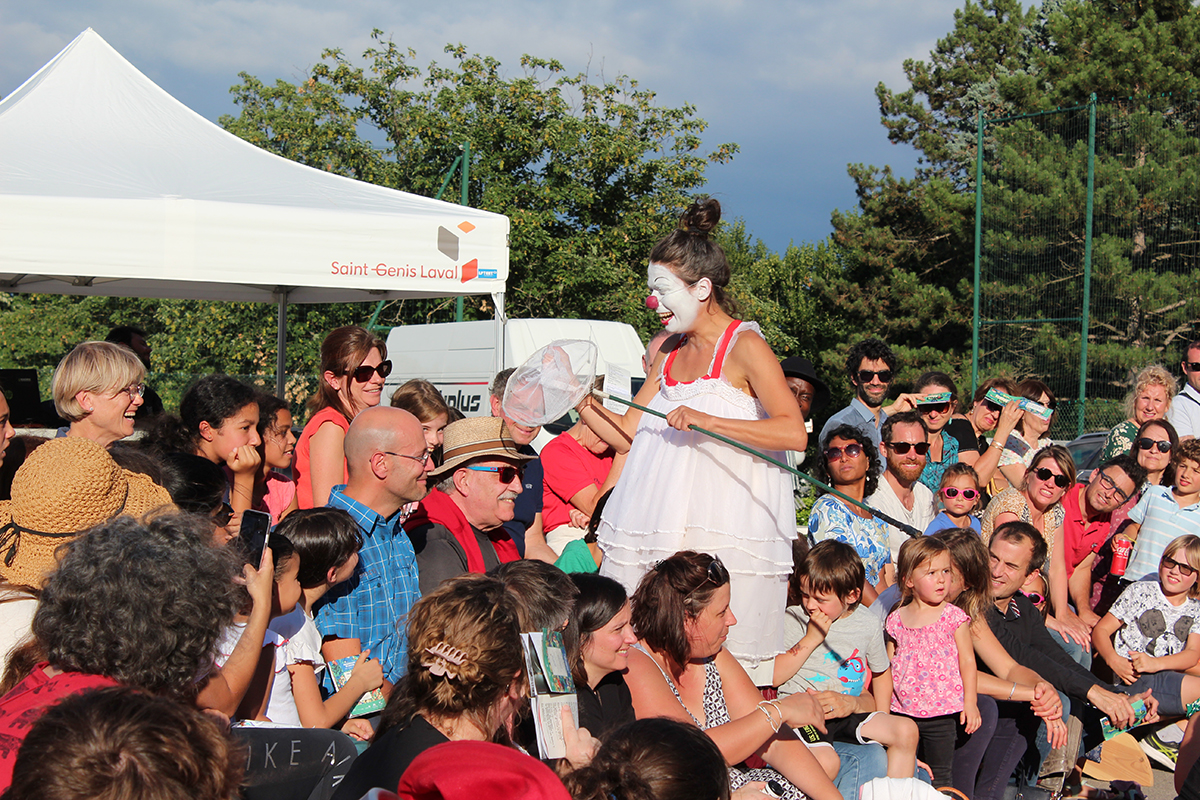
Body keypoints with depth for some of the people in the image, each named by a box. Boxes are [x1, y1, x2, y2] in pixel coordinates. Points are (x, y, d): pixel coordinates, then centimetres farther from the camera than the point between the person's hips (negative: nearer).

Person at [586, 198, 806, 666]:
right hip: (662, 530, 7)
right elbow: (627, 435, 21)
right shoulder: (669, 356, 17)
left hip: (725, 532, -6)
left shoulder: (744, 346, -5)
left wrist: (706, 421, -22)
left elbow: (794, 434, -16)